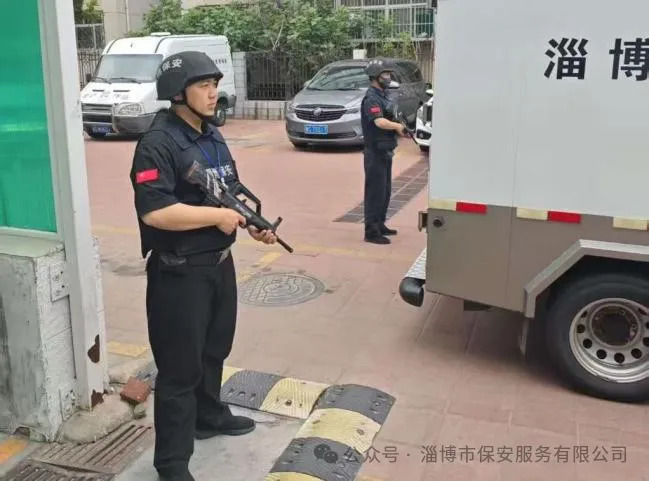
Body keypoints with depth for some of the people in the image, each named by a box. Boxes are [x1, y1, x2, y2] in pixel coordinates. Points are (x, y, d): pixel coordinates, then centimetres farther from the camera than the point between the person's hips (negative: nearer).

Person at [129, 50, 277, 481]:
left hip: (220, 263, 9)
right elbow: (155, 211, -28)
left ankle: (210, 416, 45)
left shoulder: (214, 137, 10)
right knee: (180, 365, 0)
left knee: (214, 350, 23)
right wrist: (218, 216, -22)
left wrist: (252, 223, 1)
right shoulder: (157, 144, -18)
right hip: (179, 273, -8)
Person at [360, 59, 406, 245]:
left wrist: (398, 128, 4)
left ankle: (380, 225, 28)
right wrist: (397, 126, -18)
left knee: (385, 192, 17)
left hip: (385, 151, 10)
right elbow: (380, 122, -31)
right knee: (375, 192, -6)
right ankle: (371, 232, -2)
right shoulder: (371, 98, -16)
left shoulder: (382, 96, 15)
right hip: (375, 152, -10)